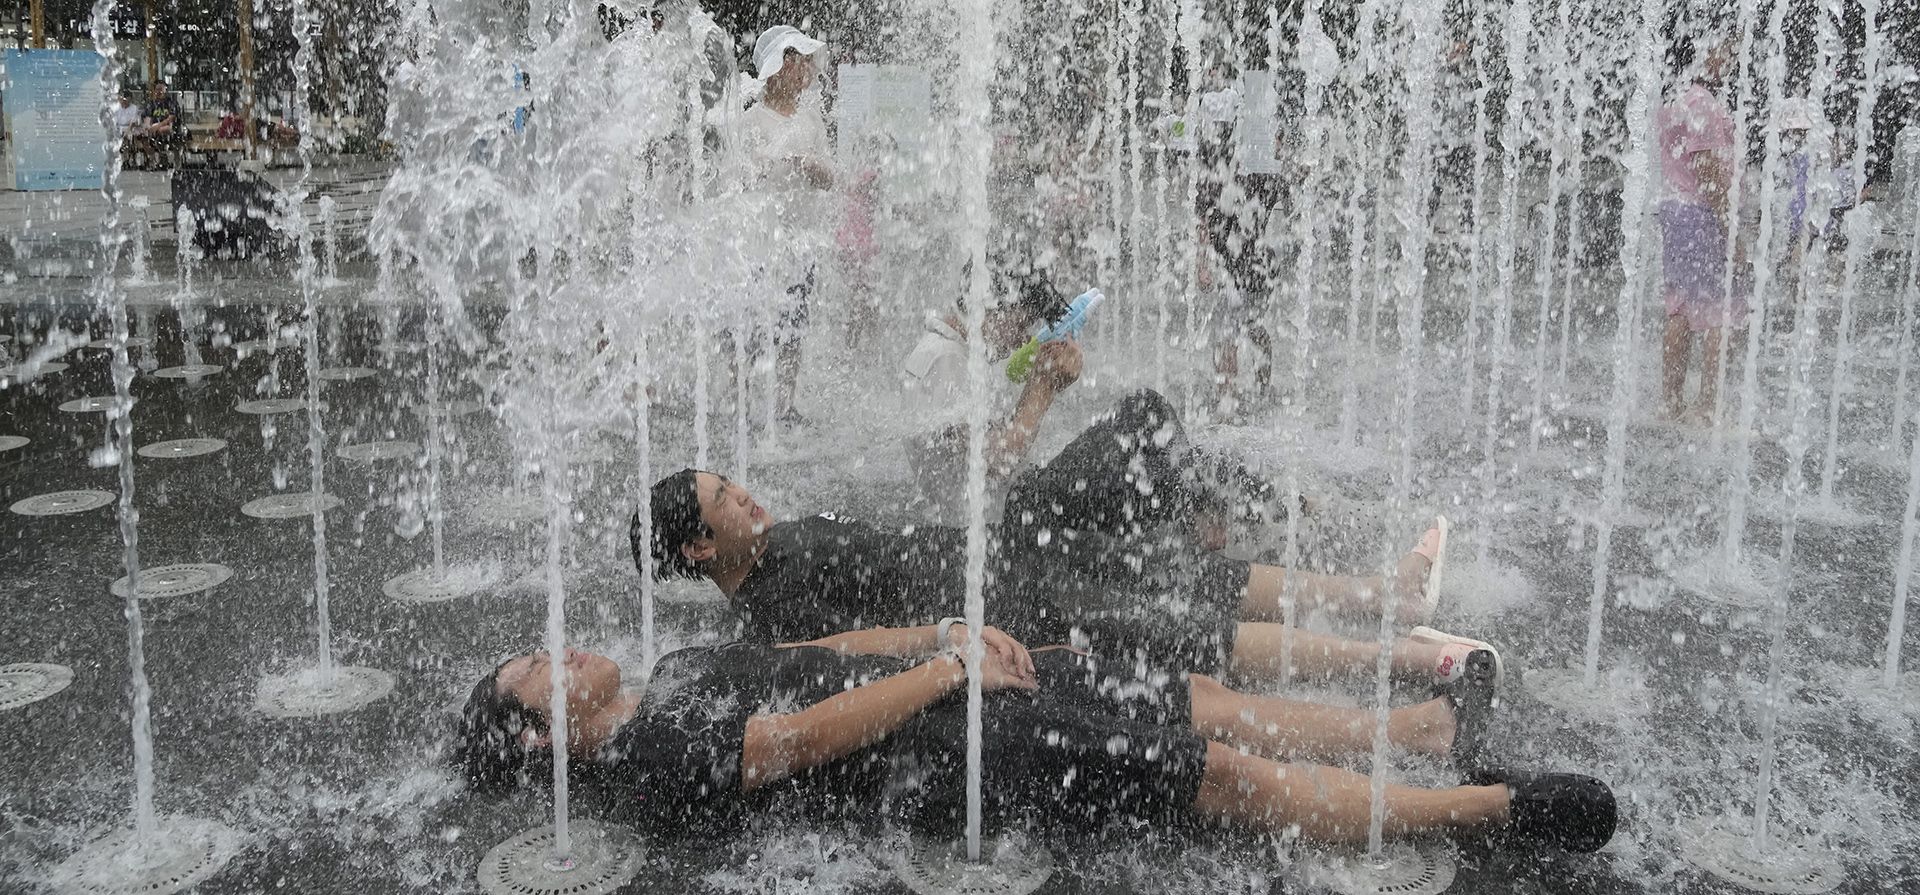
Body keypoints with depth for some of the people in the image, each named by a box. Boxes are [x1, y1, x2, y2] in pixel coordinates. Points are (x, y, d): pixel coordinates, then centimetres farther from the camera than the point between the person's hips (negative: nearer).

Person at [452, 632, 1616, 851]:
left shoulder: (678, 672, 20)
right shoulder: (649, 759, -10)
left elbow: (831, 649, 18)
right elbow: (800, 738, -19)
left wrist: (946, 630, 6)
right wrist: (944, 668, -15)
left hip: (946, 694, 9)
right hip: (944, 759, -9)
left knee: (1208, 703, 8)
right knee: (1224, 770, -11)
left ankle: (1424, 730, 21)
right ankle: (1480, 808, -4)